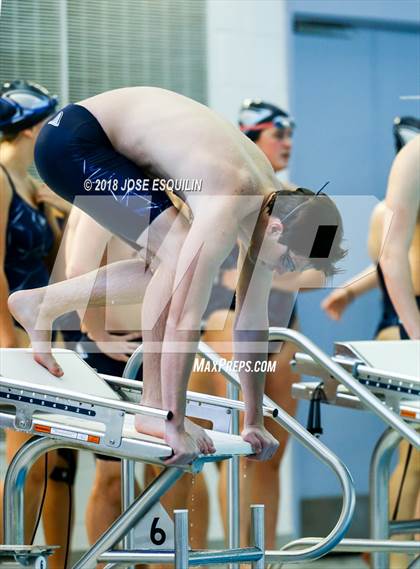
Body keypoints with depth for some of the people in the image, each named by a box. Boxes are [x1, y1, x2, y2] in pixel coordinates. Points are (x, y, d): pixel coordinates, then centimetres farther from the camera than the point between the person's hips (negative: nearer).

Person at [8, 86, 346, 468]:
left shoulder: (268, 198, -2)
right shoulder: (226, 210, -28)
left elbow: (253, 320, 6)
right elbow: (184, 317, -30)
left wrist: (254, 422, 8)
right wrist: (174, 425, -27)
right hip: (70, 140, -9)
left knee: (169, 269, 10)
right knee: (179, 256, -20)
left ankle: (41, 304, 24)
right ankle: (155, 407, -12)